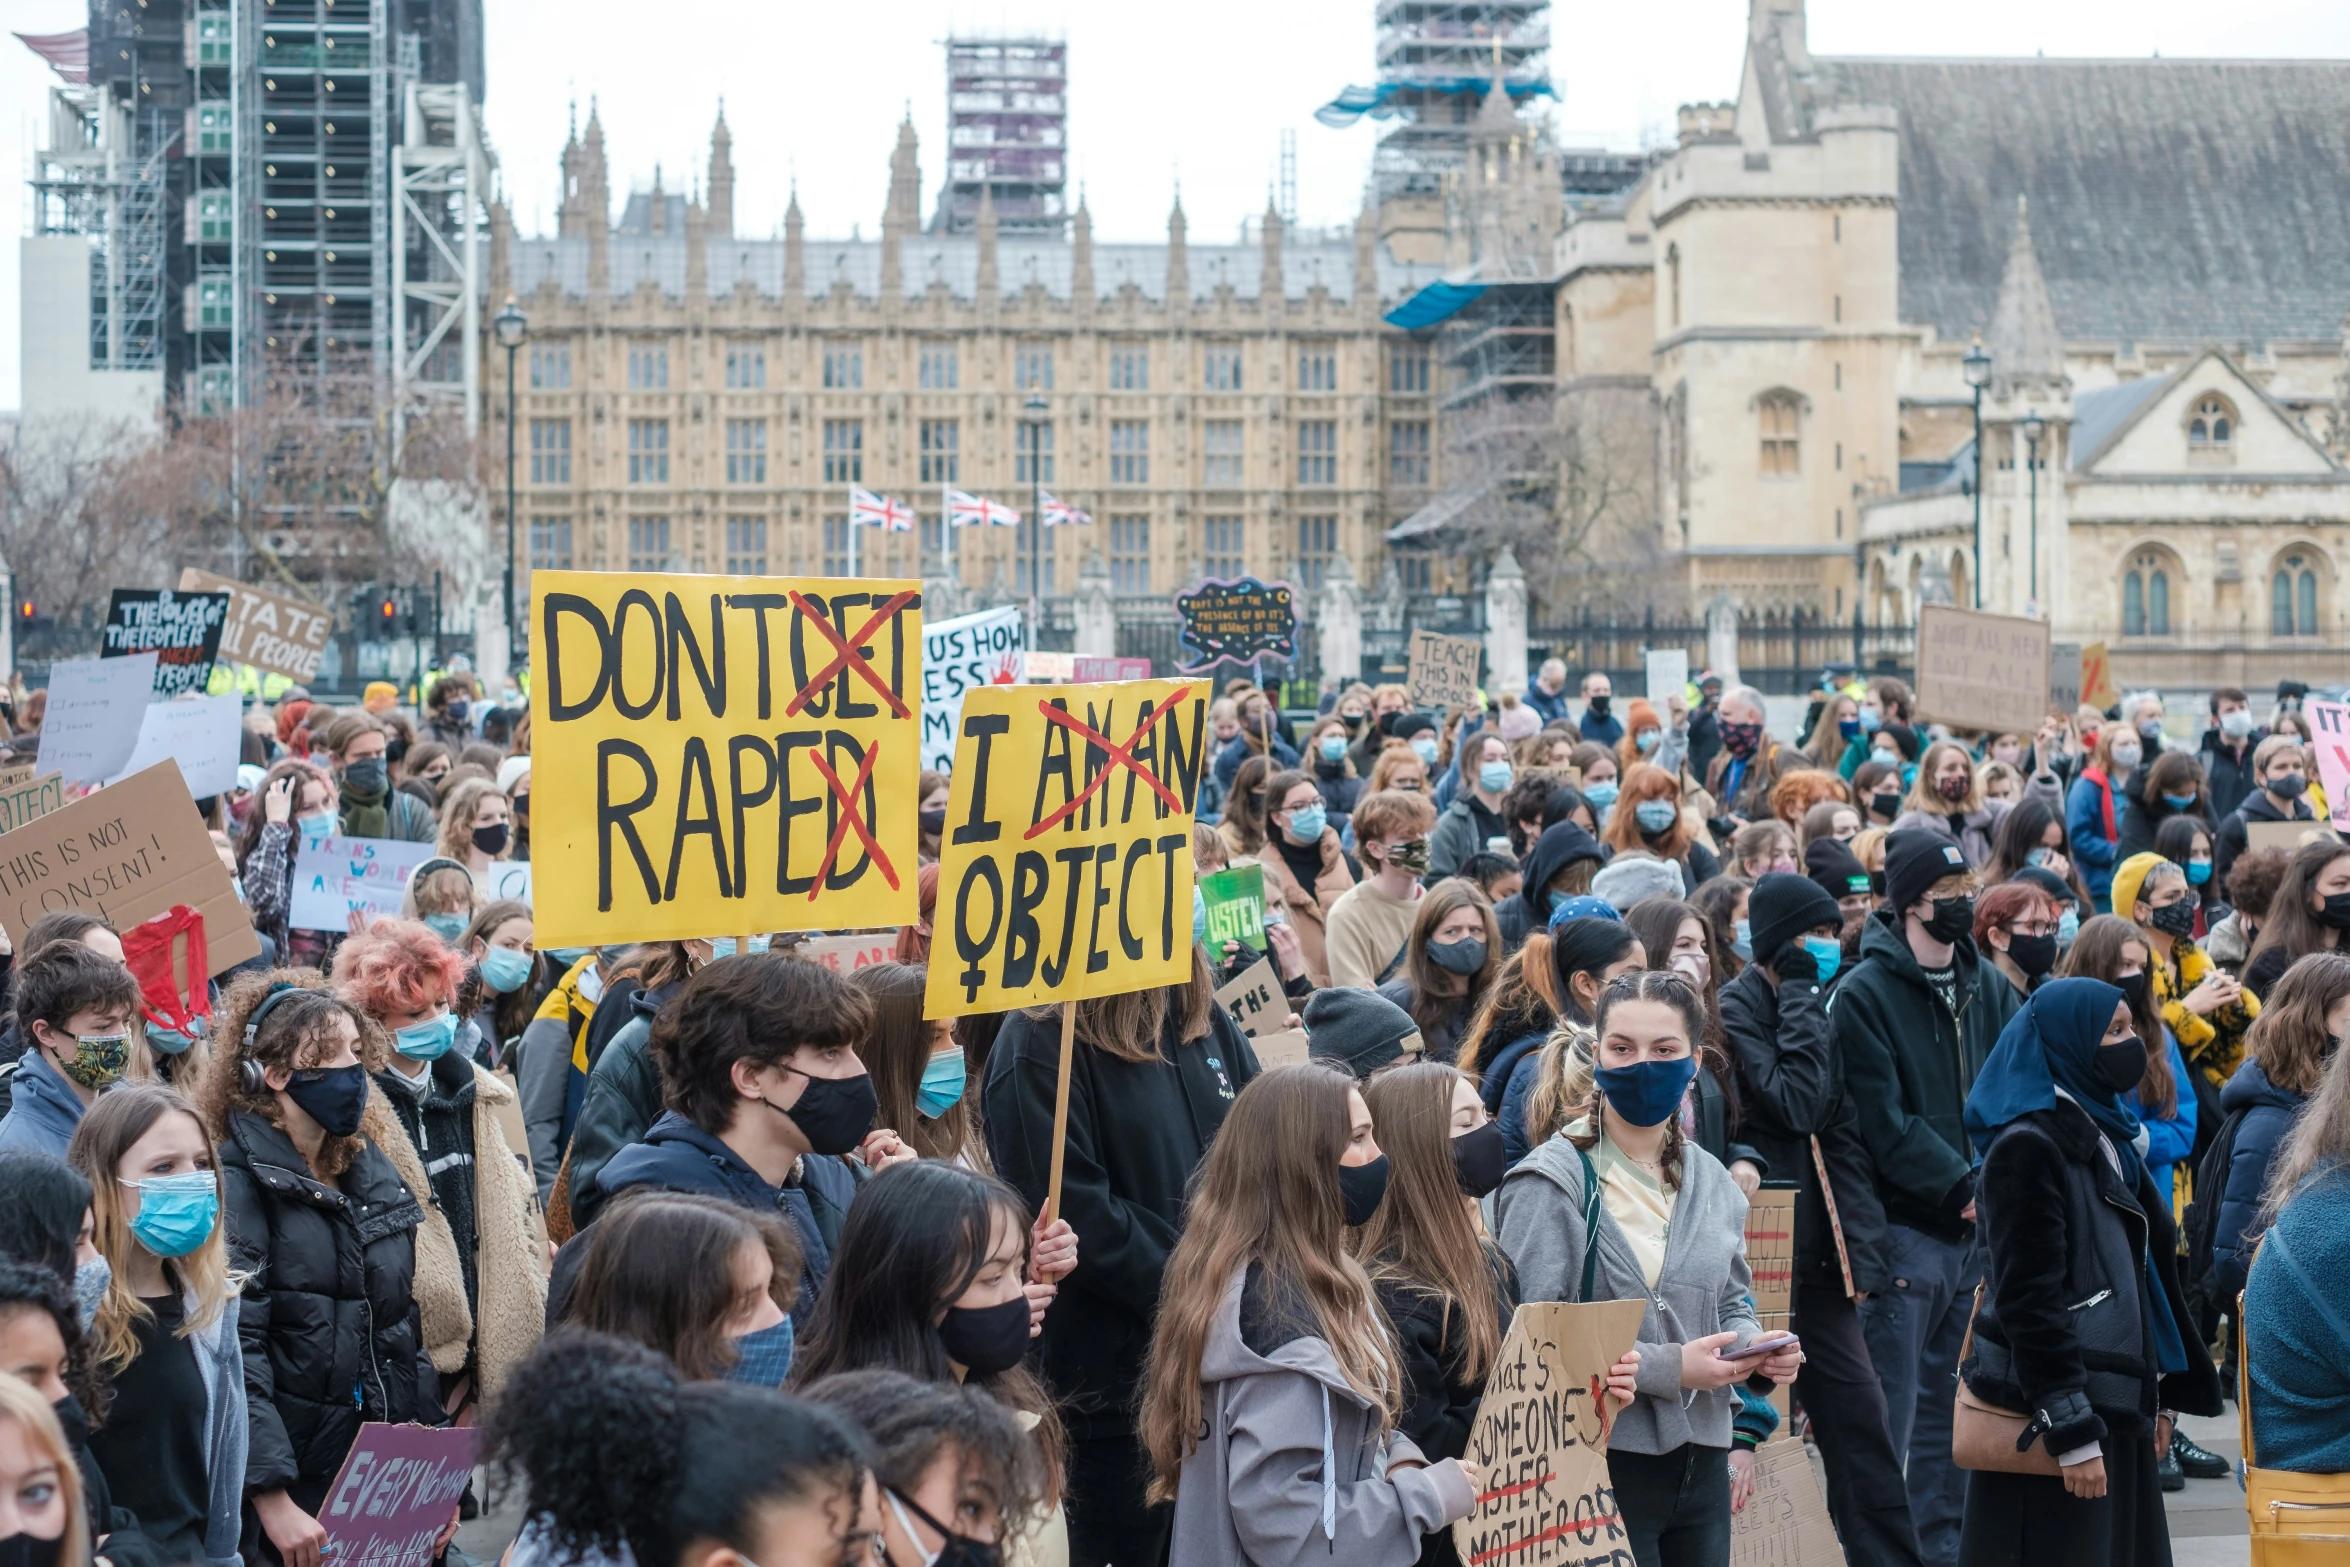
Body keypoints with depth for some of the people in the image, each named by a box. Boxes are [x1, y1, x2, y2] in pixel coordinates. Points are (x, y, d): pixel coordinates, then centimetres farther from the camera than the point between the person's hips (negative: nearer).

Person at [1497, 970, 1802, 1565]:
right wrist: (1668, 1368, -19)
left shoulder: (1710, 1181, 10)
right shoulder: (1551, 1182, -10)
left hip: (1701, 1462, 6)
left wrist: (1756, 1350, -3)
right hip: (1601, 1460, -6)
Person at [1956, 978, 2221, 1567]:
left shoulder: (2105, 1133, 14)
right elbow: (2029, 1297, -19)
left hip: (2114, 1404, 9)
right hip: (2054, 1414, -9)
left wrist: (2156, 1396, 16)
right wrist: (2072, 1433, -21)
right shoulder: (2026, 1146, -14)